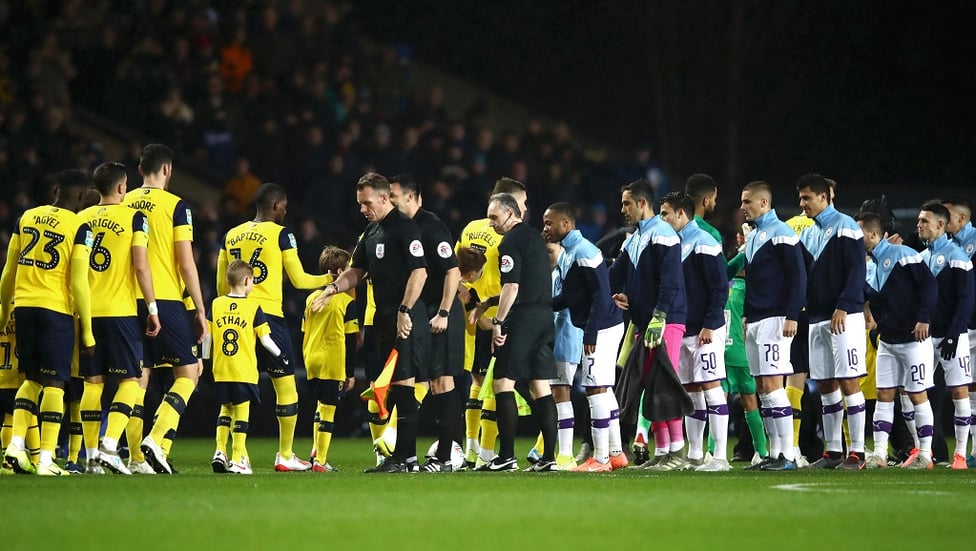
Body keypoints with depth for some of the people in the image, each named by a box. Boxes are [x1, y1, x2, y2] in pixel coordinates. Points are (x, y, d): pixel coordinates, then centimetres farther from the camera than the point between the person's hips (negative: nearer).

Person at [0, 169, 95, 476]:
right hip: (56, 309, -5)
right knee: (54, 384, 0)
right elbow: (79, 283, -10)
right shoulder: (79, 228, -6)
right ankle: (46, 459, -5)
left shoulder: (27, 218, 9)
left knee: (32, 379, 17)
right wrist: (87, 332, -5)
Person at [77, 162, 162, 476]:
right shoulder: (133, 217, -3)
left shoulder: (82, 219, 9)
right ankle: (109, 446, -16)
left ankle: (91, 452, 8)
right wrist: (152, 308, -4)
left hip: (86, 310, 4)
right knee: (131, 380, 0)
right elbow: (140, 266, -9)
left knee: (92, 382, 9)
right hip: (119, 310, -4)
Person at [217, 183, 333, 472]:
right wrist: (330, 279, 15)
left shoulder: (231, 235, 12)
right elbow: (298, 280, -1)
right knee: (285, 385, 6)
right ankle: (285, 456, 7)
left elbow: (221, 285, 15)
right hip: (268, 315, -5)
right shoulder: (280, 234, -3)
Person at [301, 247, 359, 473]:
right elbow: (350, 341, -7)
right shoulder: (347, 302, -7)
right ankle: (320, 461, -4)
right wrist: (350, 372, -2)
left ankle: (316, 452, 17)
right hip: (333, 365, -6)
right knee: (328, 410, -3)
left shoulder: (311, 298, 9)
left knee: (321, 405, 22)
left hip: (312, 361, 6)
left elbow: (303, 334, 14)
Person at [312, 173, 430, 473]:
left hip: (406, 318, -10)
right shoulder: (371, 231, 18)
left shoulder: (405, 227, -10)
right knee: (391, 385, 9)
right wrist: (333, 288, 6)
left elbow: (419, 271, -17)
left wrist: (405, 311, -22)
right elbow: (357, 270, 23)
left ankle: (404, 457, -13)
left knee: (403, 382, -11)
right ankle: (406, 456, 12)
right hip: (384, 317, 10)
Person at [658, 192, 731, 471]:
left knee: (711, 387, -10)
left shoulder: (703, 243, -10)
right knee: (691, 392, 10)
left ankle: (720, 456, -11)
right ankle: (694, 456, 14)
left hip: (705, 331, -9)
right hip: (683, 331, 9)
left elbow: (720, 288, -15)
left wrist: (709, 325, -19)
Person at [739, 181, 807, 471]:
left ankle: (787, 455, -12)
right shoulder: (752, 237, 18)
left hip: (775, 321, -9)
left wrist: (792, 316, -19)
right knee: (763, 389, 7)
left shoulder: (781, 233, -9)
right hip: (755, 322, 9)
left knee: (772, 386, -13)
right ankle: (774, 453, 9)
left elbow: (798, 277, -14)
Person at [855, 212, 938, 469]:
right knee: (884, 395, 3)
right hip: (887, 340, 7)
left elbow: (928, 284, -16)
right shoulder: (869, 265, 11)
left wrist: (923, 318, -21)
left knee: (917, 395, -2)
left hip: (913, 339, -7)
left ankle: (925, 454, 4)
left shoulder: (902, 255, -12)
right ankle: (879, 454, 3)